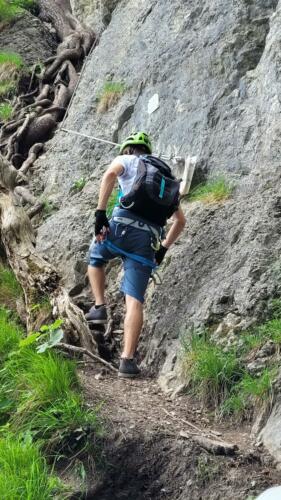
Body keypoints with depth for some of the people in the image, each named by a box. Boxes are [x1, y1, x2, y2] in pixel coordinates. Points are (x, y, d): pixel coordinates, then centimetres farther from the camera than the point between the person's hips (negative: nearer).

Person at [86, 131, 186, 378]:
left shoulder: (125, 160, 16)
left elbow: (110, 174, -10)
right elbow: (180, 220, 30)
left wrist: (100, 213, -12)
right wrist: (164, 248, 34)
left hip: (123, 225, -3)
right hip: (148, 237, 3)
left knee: (95, 257, 32)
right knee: (135, 300, -3)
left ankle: (100, 307, 19)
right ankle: (128, 360, -13)